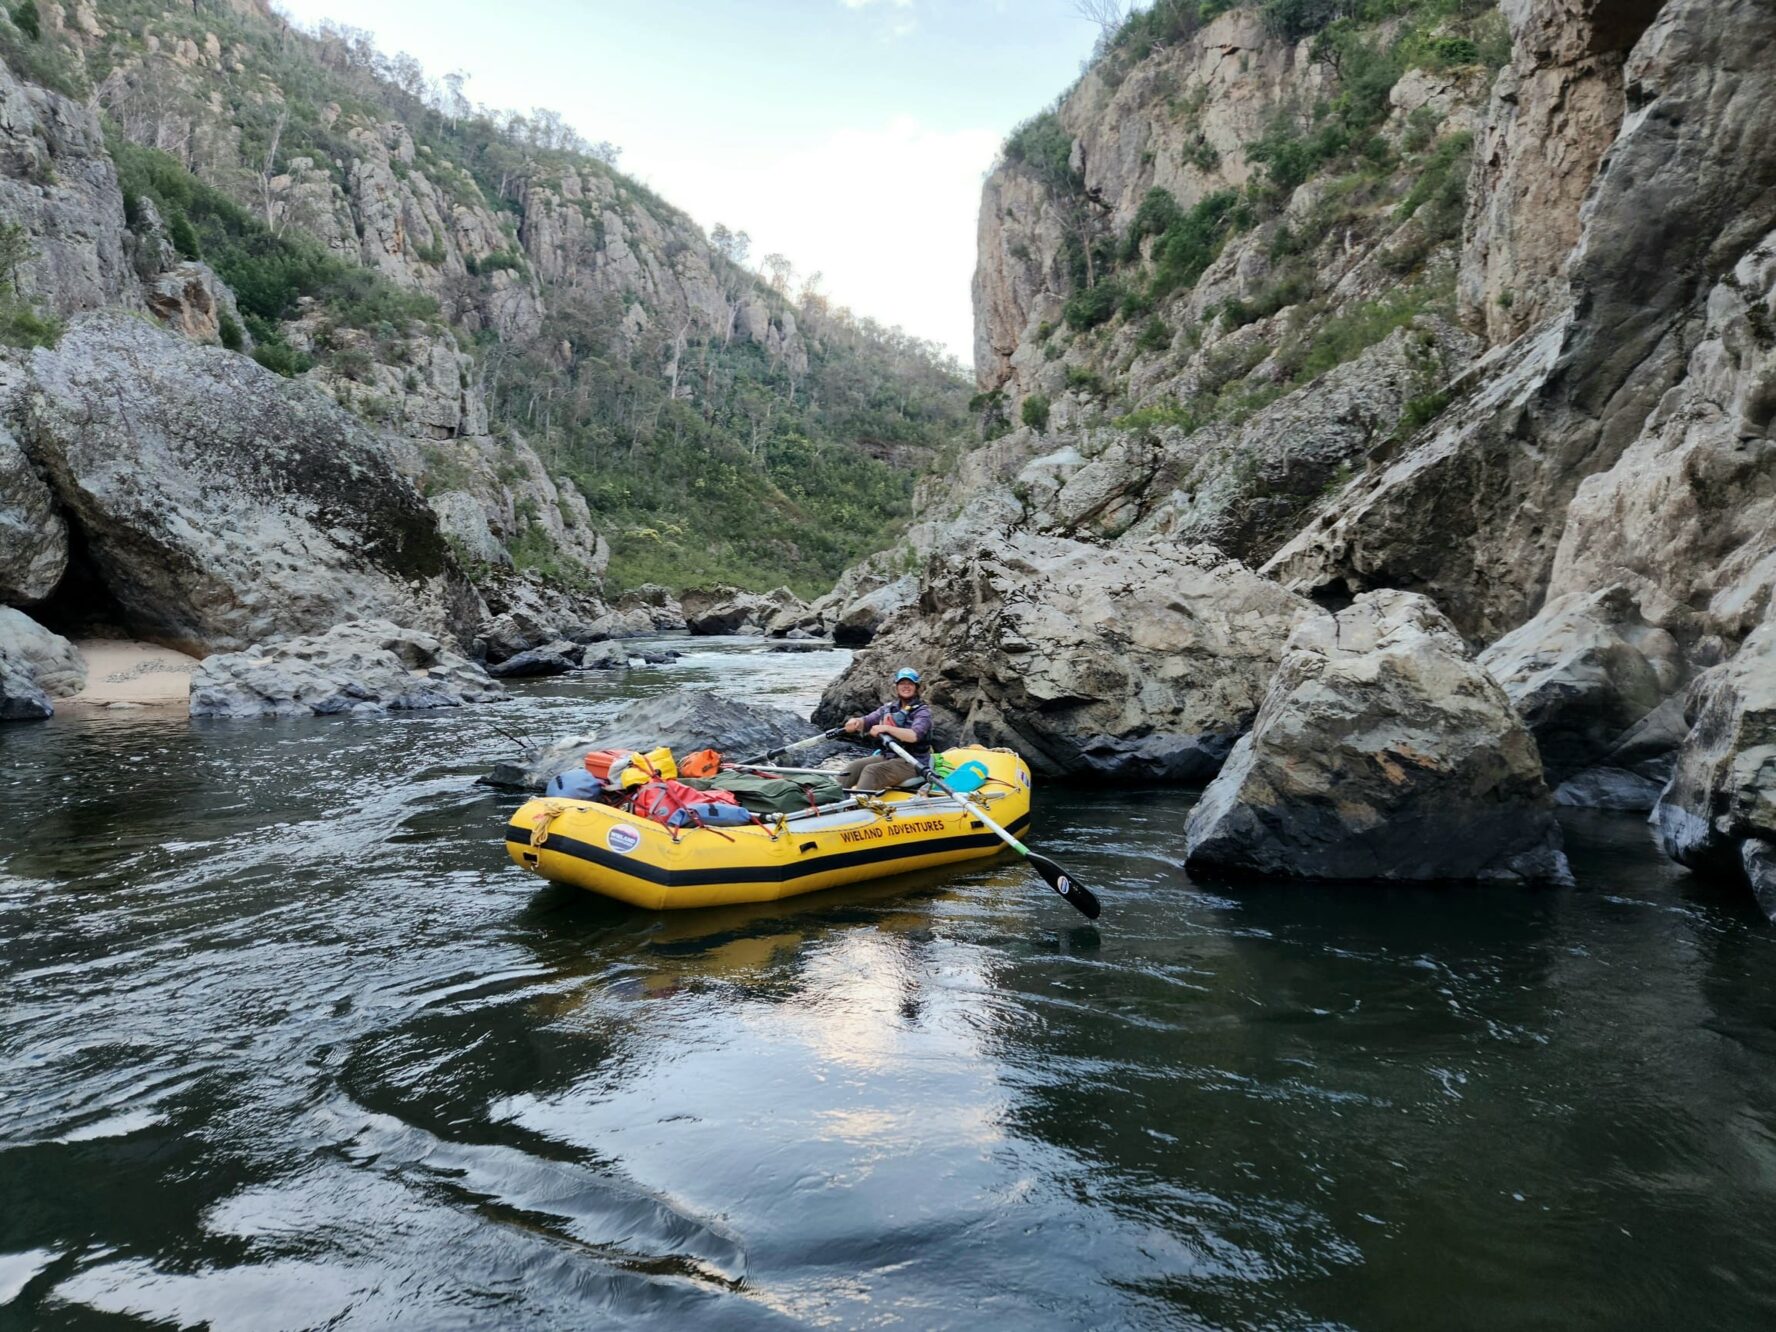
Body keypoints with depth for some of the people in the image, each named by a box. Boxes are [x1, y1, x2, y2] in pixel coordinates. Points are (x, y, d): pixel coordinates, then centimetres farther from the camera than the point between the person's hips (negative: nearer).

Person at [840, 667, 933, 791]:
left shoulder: (922, 711, -5)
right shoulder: (888, 708, 13)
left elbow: (914, 736, -23)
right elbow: (867, 721, 4)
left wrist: (887, 728, -33)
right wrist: (856, 722, -20)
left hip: (912, 764, -6)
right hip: (886, 756, 6)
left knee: (871, 771, -29)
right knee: (852, 768, -15)